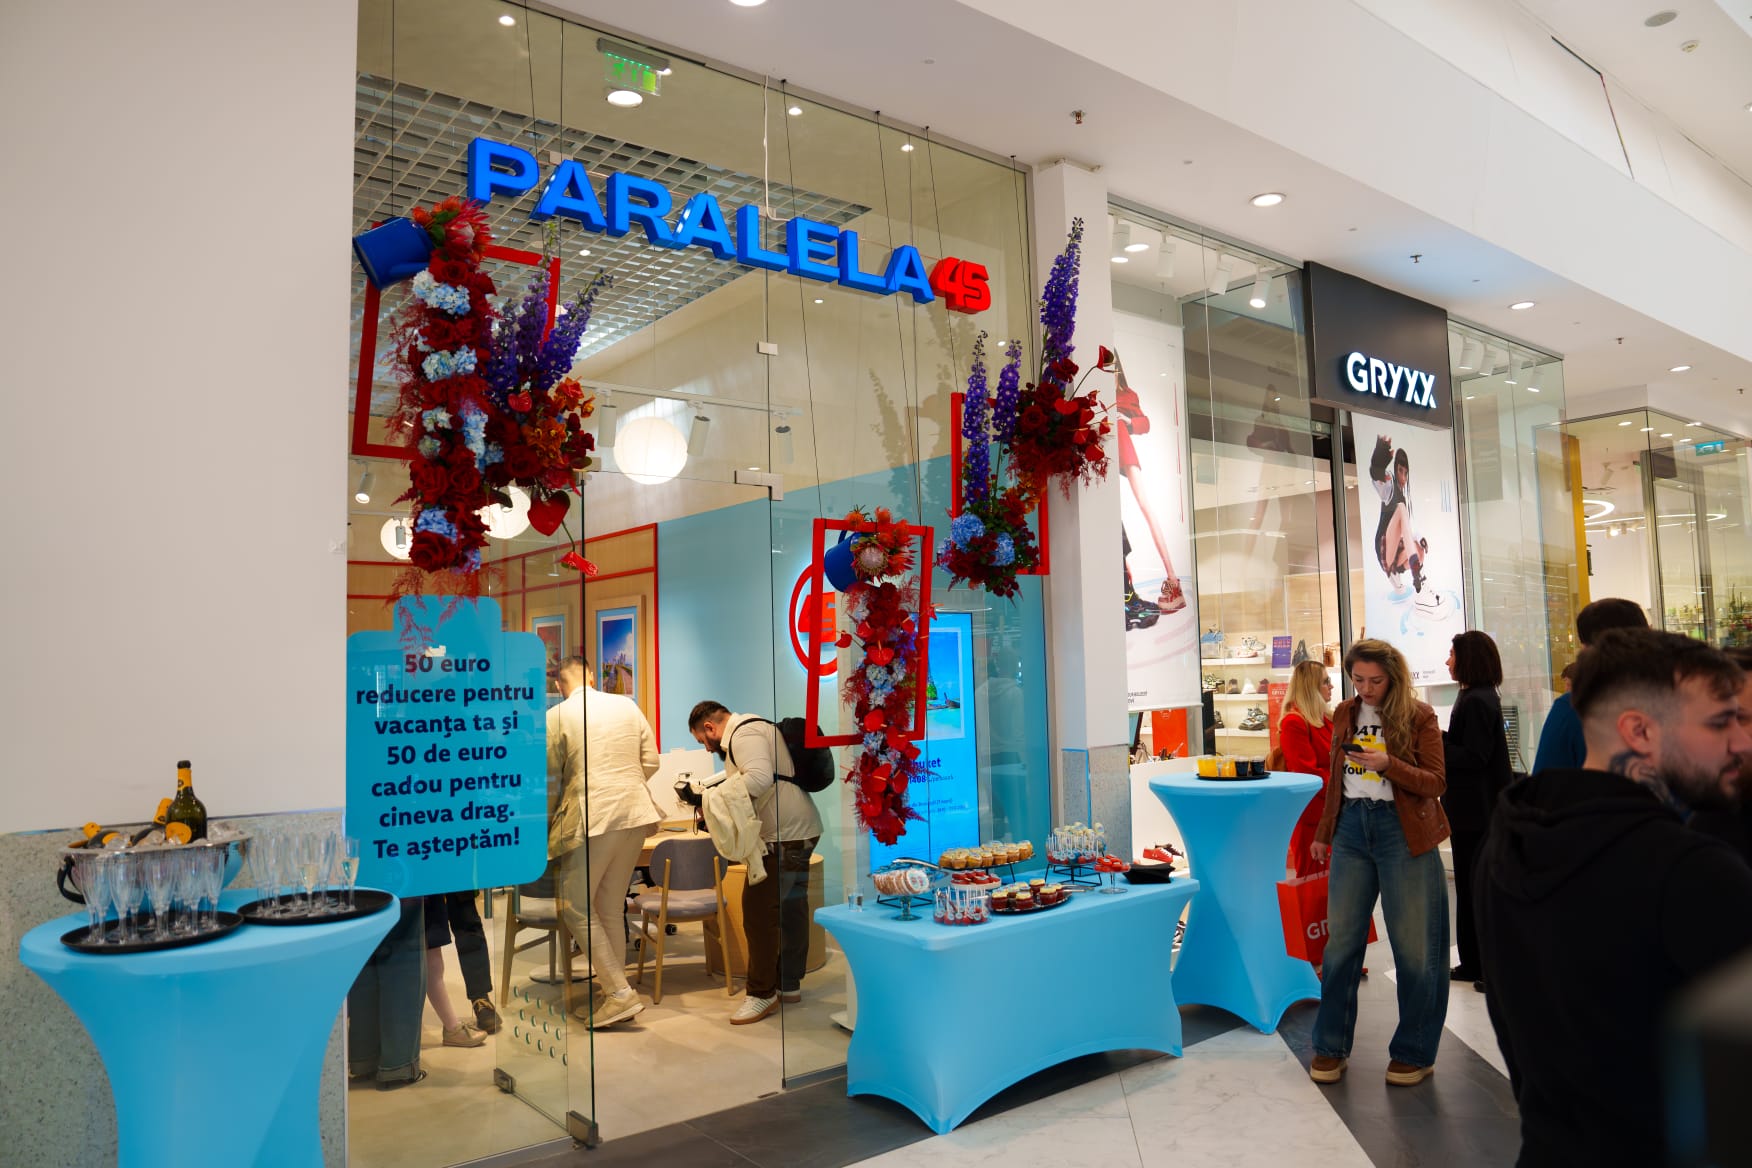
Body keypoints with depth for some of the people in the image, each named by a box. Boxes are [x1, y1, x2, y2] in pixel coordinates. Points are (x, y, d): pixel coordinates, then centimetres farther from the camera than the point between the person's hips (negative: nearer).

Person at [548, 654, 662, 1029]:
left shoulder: (558, 716, -3)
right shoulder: (627, 706, 9)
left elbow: (550, 780, 0)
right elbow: (651, 762, 9)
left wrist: (546, 822, 17)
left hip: (592, 818, -6)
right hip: (635, 815, 6)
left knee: (577, 908, 4)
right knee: (611, 908, 14)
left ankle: (621, 993, -2)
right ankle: (611, 995, 18)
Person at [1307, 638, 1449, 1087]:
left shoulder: (1418, 716, -4)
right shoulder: (1345, 714, 9)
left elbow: (1436, 782, -8)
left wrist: (1388, 764, -23)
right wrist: (1323, 832, 16)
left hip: (1402, 831, -4)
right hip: (1351, 827, 4)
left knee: (1413, 945, 3)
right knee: (1341, 940, 6)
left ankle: (1414, 1053, 18)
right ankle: (1330, 1046, 17)